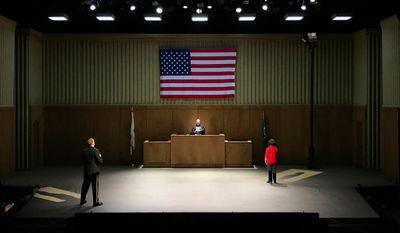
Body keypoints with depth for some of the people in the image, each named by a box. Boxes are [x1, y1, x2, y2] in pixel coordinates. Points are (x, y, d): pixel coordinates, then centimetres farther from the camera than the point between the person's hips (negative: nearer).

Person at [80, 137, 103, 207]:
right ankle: (96, 202, 7)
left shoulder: (84, 151, -2)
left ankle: (82, 200, 26)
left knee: (85, 185, 16)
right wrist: (100, 155, 5)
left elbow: (82, 160, 7)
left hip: (86, 171, 4)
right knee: (95, 186, 3)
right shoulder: (96, 151, -15)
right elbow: (100, 161, -12)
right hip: (94, 170, -4)